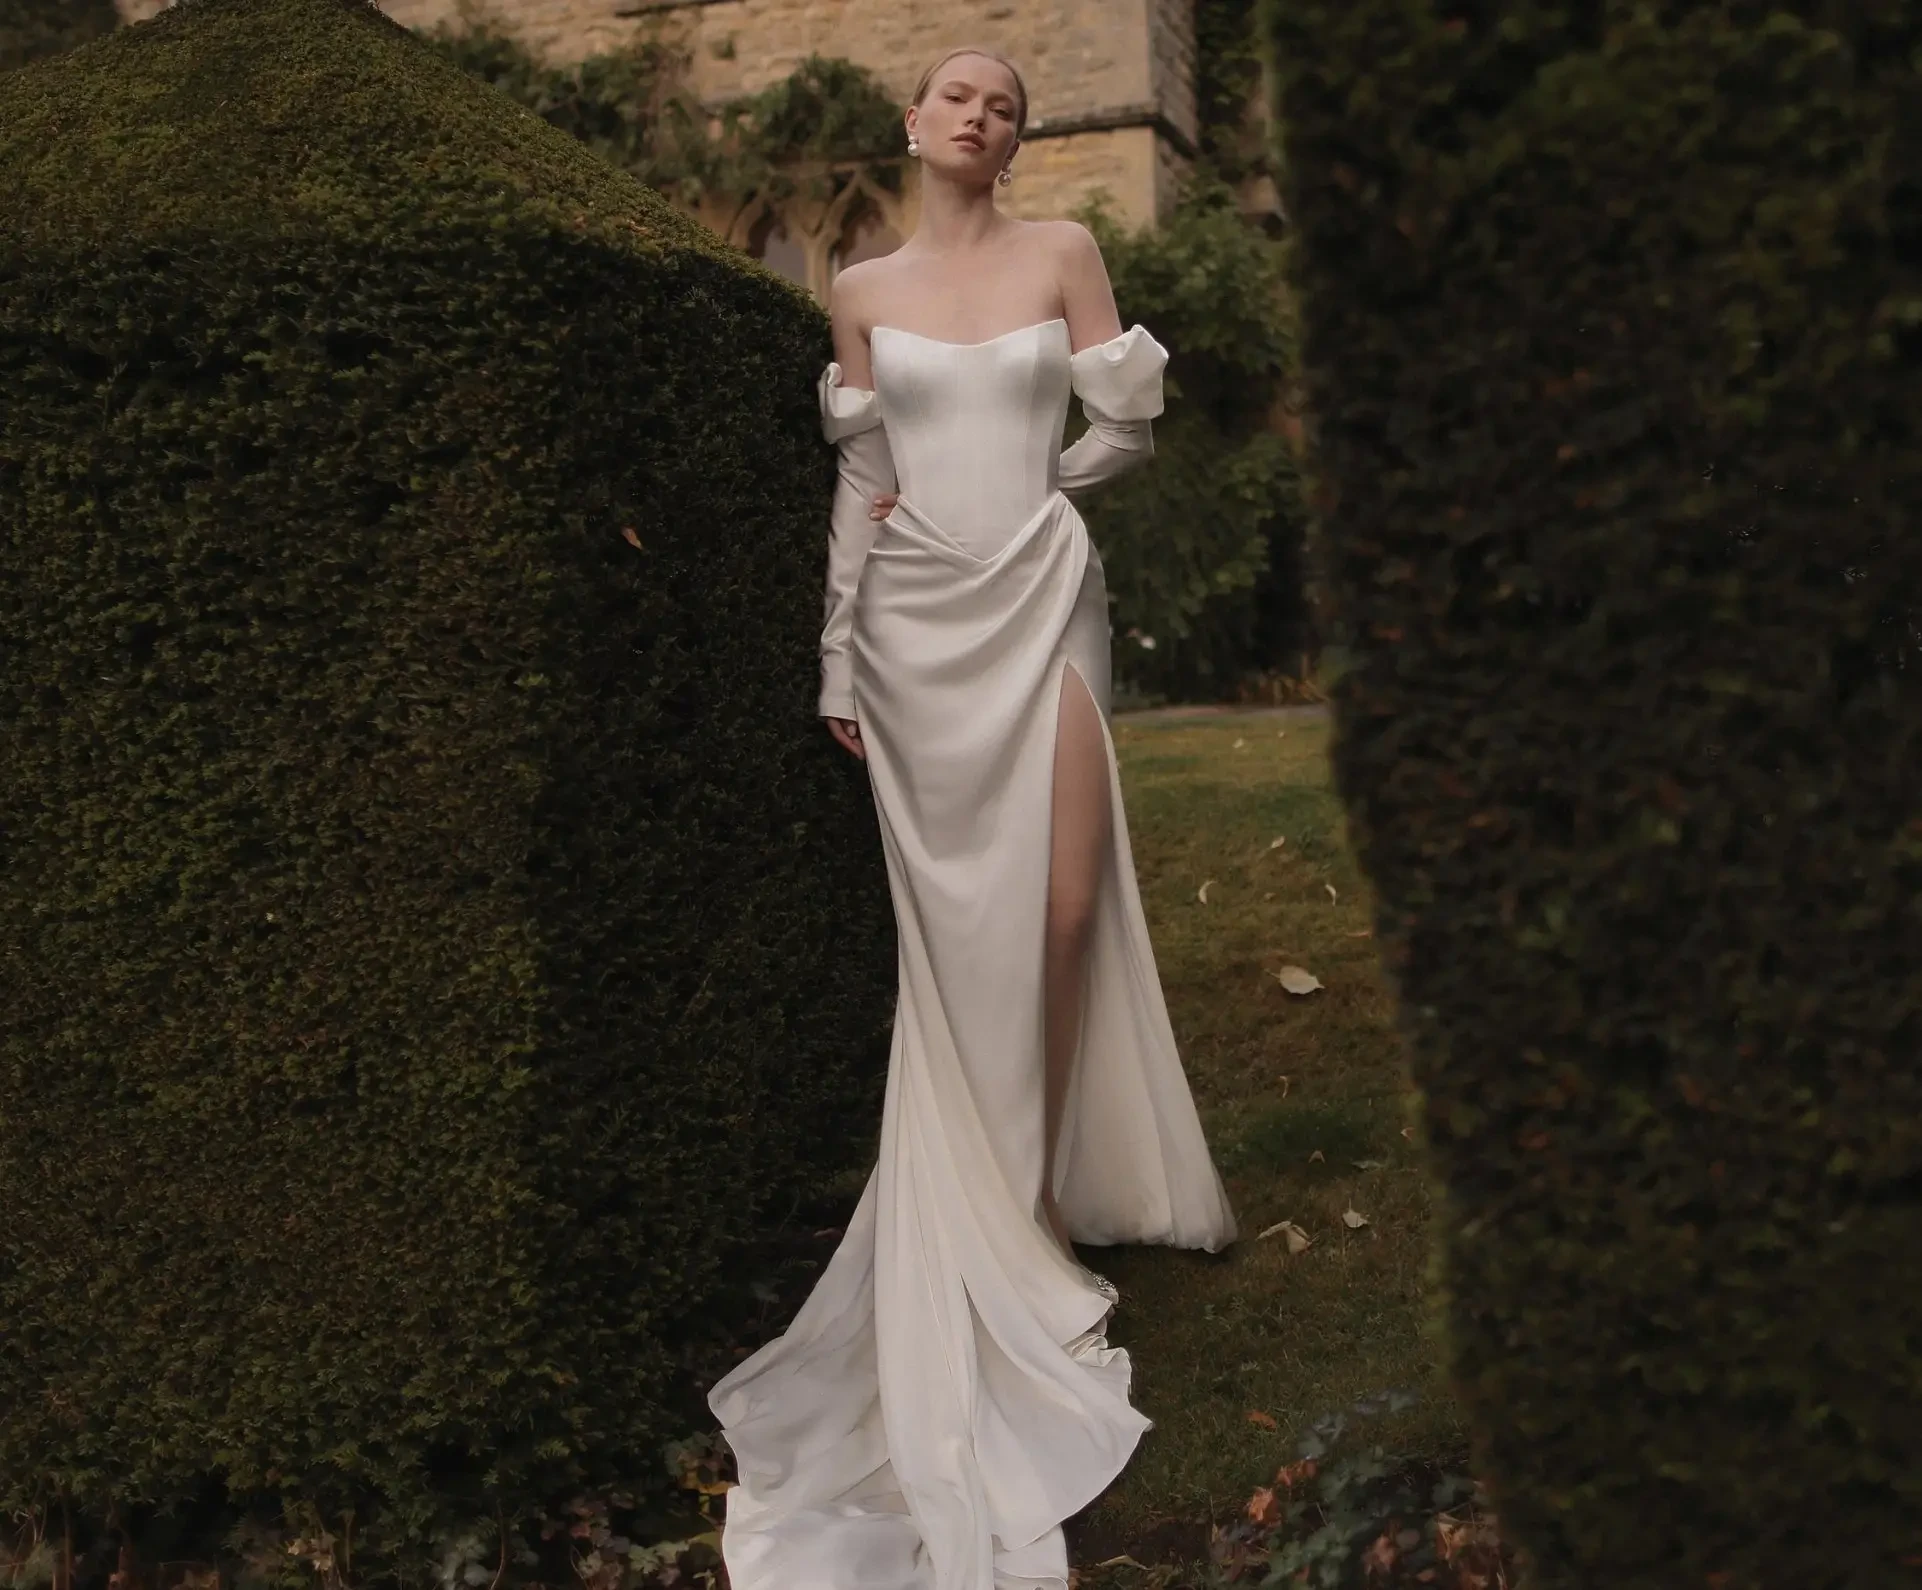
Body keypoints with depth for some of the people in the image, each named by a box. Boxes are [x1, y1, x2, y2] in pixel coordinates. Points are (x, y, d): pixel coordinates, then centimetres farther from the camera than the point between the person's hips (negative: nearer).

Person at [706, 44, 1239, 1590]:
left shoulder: (1063, 252, 6)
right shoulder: (863, 291, 10)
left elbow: (1129, 423, 6)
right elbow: (861, 478, 10)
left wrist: (1021, 481, 6)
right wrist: (839, 658, 6)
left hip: (1040, 603, -1)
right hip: (917, 618, 1)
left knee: (1060, 911, -6)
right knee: (955, 923, 2)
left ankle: (1041, 1196, 8)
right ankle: (983, 1224, 11)